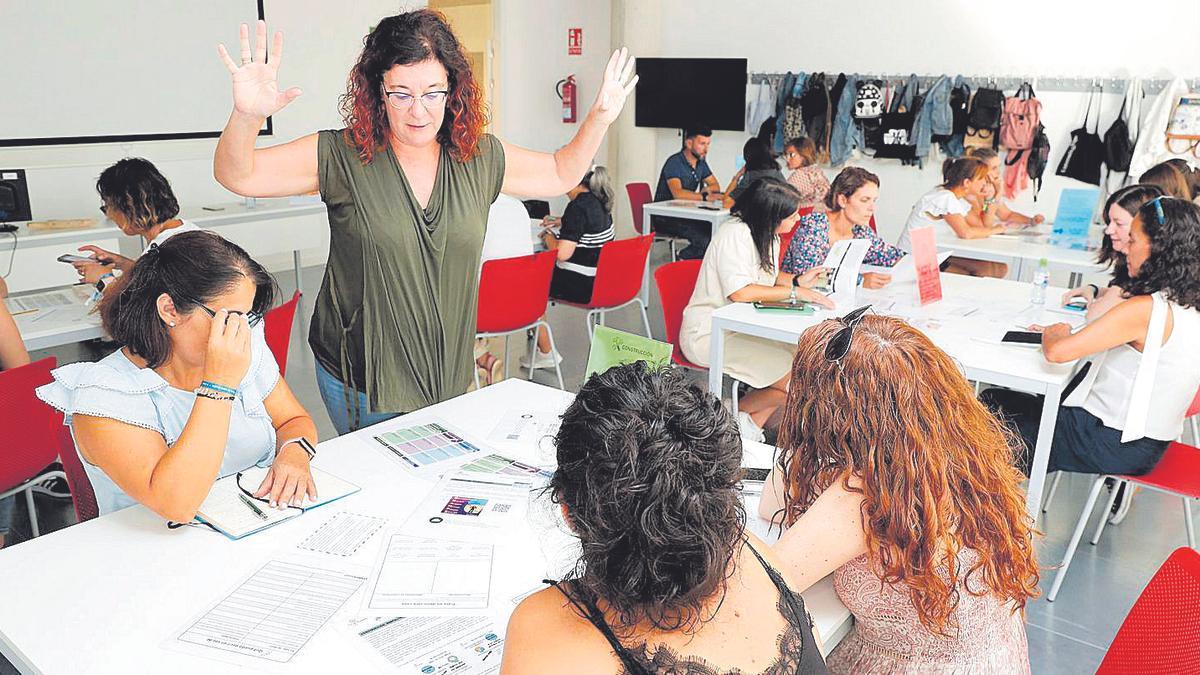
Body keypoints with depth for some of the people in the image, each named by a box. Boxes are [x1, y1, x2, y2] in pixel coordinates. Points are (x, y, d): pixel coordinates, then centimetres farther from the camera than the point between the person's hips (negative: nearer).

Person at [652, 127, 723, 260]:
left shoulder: (700, 163, 10)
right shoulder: (674, 162, -16)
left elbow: (715, 185, 18)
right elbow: (677, 193, -30)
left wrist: (707, 189, -7)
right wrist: (705, 197, -39)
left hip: (685, 214, 8)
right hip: (664, 218, -8)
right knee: (704, 238, -28)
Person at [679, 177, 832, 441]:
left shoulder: (768, 235, 10)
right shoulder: (735, 233, -20)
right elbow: (740, 292, -30)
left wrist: (797, 280, 3)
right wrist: (794, 292, -26)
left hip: (741, 328, 10)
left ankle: (752, 428, 3)